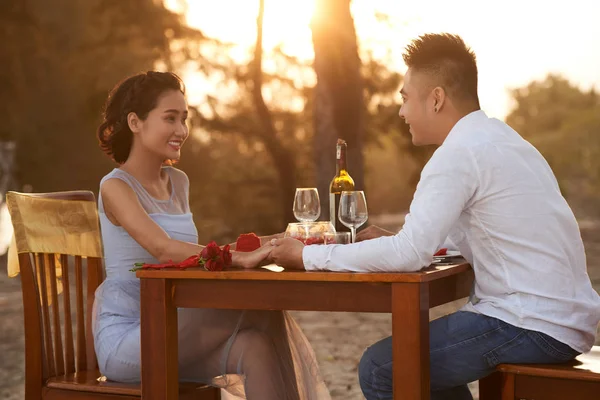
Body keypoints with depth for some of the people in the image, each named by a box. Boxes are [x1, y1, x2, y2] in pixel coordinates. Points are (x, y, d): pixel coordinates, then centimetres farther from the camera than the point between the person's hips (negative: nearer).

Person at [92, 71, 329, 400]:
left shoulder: (179, 182, 13)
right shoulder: (116, 187, -9)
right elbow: (163, 248, -25)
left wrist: (255, 249, -2)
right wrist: (239, 259, -35)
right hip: (125, 338, -6)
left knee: (255, 347, -26)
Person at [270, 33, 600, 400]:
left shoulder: (461, 151, -16)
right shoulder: (495, 137, 14)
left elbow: (410, 254, -20)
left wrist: (308, 256, -11)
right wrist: (392, 241, 11)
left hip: (534, 326, -10)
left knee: (380, 369, -7)